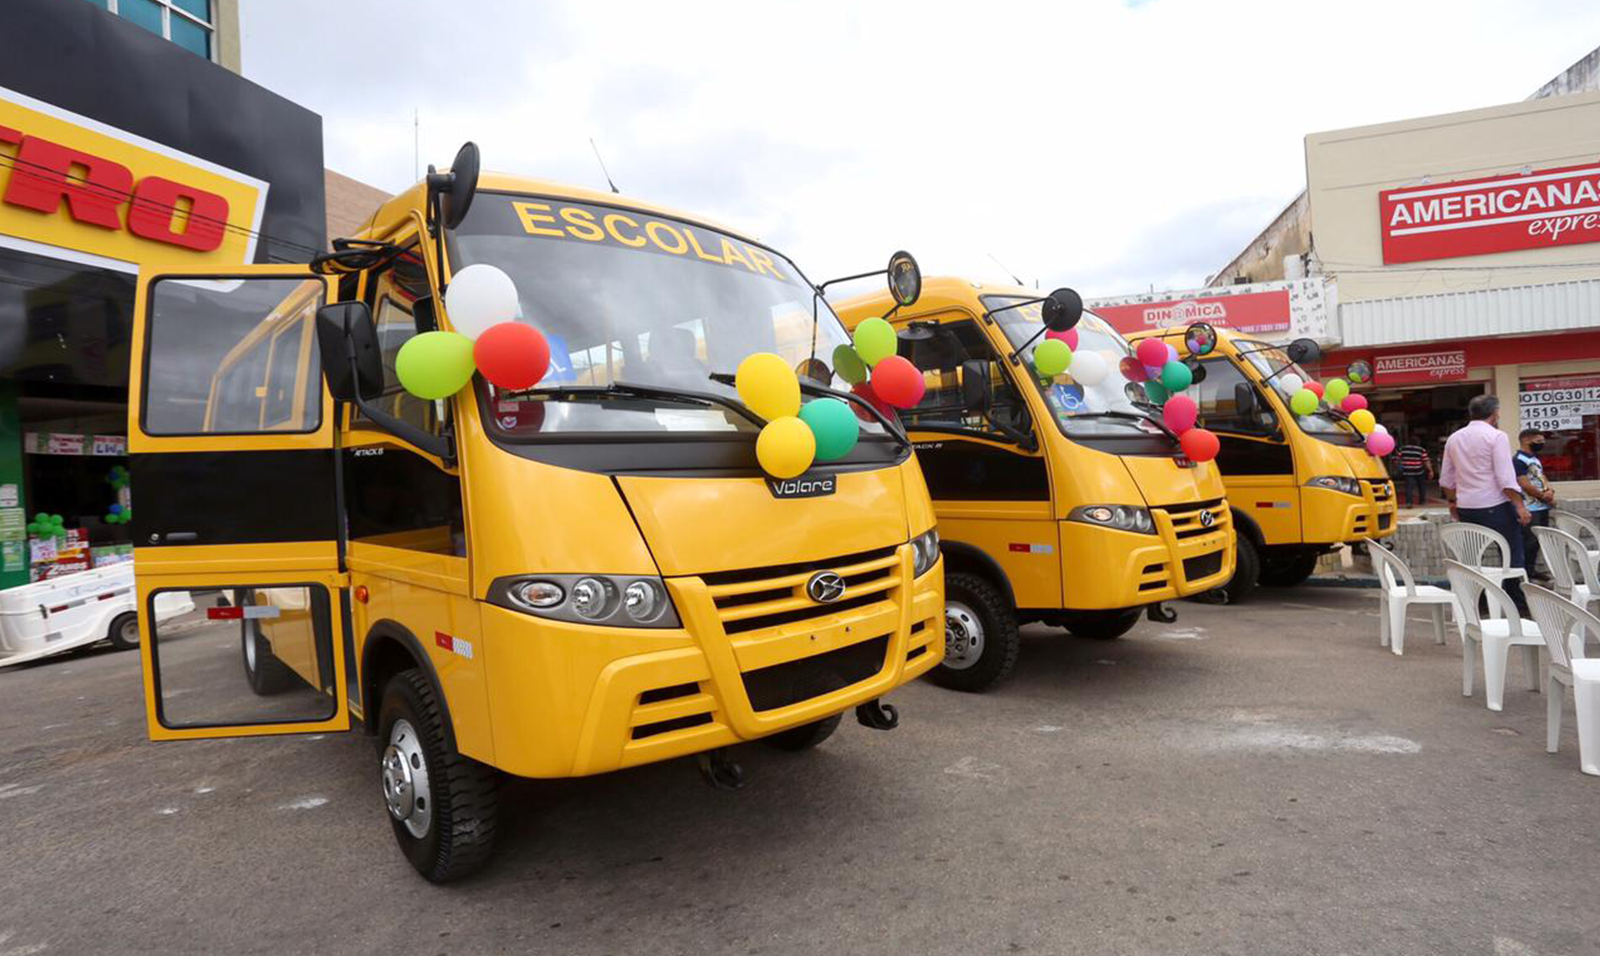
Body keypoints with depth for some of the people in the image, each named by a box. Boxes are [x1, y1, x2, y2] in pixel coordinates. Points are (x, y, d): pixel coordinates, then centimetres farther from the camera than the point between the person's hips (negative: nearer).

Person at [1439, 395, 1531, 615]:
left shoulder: (1454, 438, 9)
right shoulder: (1496, 436, -8)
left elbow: (1446, 479, 15)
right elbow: (1506, 477, -15)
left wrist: (1452, 502, 25)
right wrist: (1520, 506, -10)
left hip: (1466, 507, 6)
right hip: (1495, 506, -5)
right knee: (1512, 555, 3)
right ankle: (1517, 605, 3)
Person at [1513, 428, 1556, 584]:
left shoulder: (1536, 459, 17)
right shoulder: (1518, 460, -14)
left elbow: (1542, 478, 14)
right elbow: (1525, 485, -19)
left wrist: (1550, 491, -7)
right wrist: (1543, 496, -9)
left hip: (1542, 507, 10)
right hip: (1530, 509, -10)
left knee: (1539, 539, 13)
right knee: (1530, 541, -7)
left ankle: (1532, 569, 21)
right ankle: (1528, 572, -1)